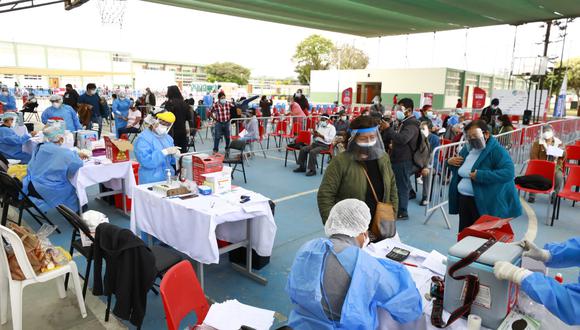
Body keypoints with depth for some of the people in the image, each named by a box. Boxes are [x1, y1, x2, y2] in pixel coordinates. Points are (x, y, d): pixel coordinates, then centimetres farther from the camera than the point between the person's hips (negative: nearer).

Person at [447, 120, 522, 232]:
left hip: (484, 202, -7)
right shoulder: (468, 148, 8)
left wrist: (481, 175, -29)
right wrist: (450, 161, 1)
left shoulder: (496, 150, -14)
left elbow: (508, 172, -26)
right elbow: (460, 171, 23)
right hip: (463, 199, 7)